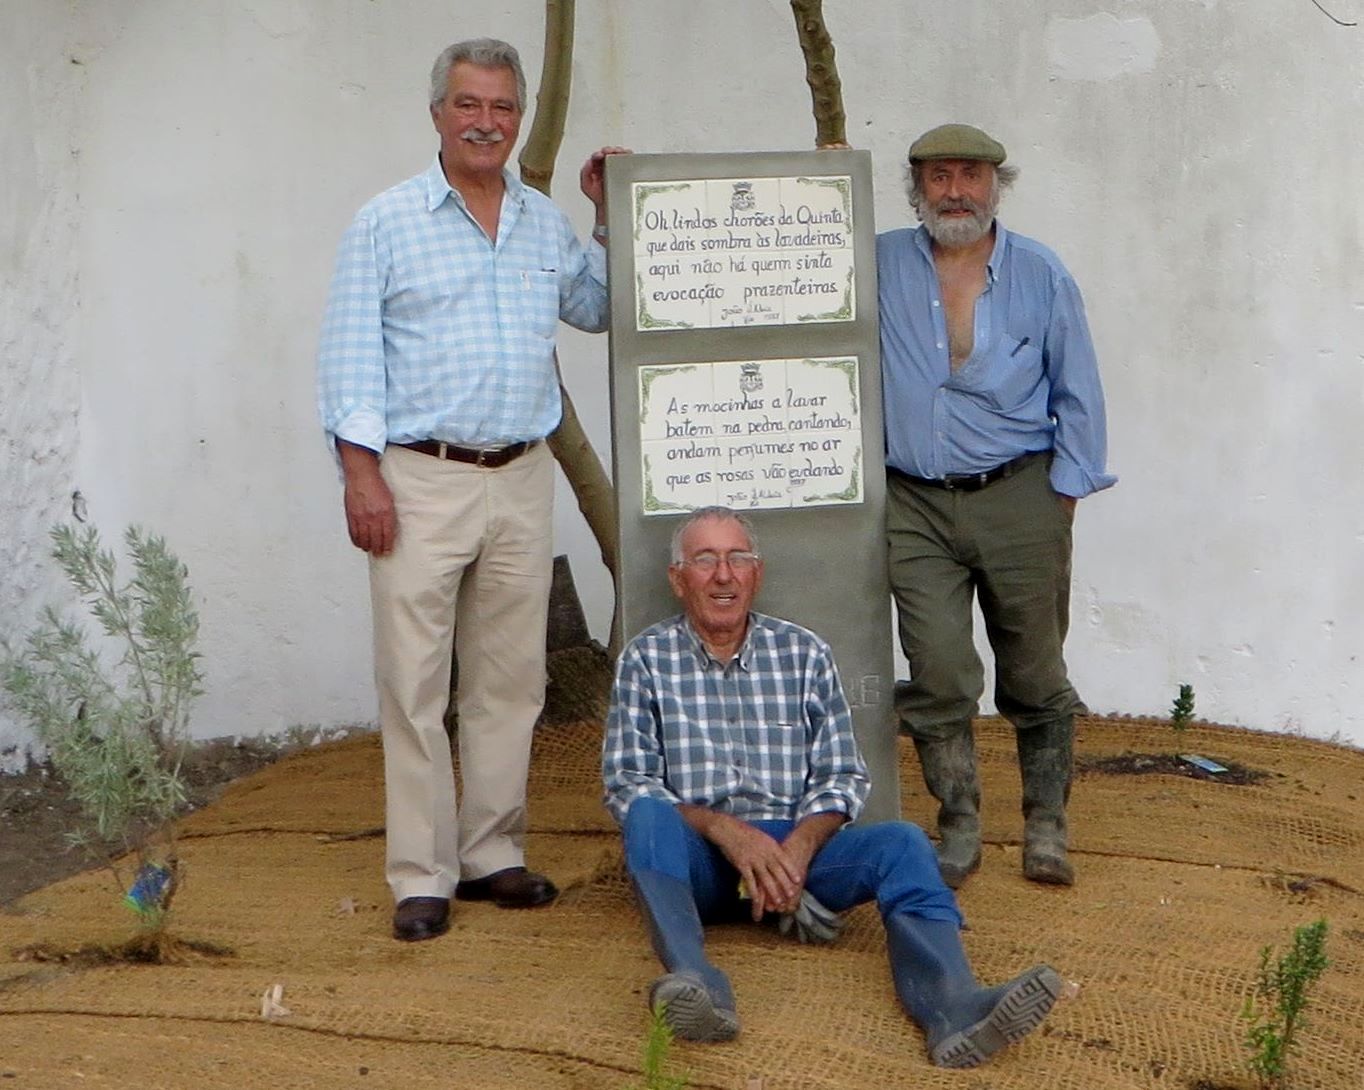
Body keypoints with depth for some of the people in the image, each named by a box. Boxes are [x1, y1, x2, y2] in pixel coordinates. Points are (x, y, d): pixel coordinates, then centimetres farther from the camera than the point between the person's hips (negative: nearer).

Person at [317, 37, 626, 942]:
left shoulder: (548, 225, 13)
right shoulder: (387, 223, 1)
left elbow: (596, 311, 27)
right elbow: (350, 355, -3)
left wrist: (610, 218, 15)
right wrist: (362, 471, -11)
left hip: (523, 480, 4)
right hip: (421, 480, -4)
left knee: (511, 680, 9)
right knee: (415, 686, -3)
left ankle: (494, 853, 20)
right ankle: (422, 876, 4)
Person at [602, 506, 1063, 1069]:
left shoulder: (803, 653, 14)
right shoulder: (646, 659, 8)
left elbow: (843, 778, 9)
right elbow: (625, 785, -1)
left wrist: (799, 845, -12)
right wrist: (727, 830, -17)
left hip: (795, 847, 2)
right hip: (697, 857, -1)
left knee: (901, 841, -26)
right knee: (649, 817, -34)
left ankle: (951, 1006, -51)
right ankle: (697, 983, -55)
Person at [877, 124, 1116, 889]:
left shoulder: (1040, 274, 4)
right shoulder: (879, 267, 6)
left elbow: (1079, 394, 6)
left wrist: (1065, 492, 0)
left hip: (1020, 501, -1)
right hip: (916, 506, 1)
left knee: (1035, 676, 6)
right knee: (938, 676, -7)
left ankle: (1047, 828, 20)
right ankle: (959, 830, 7)